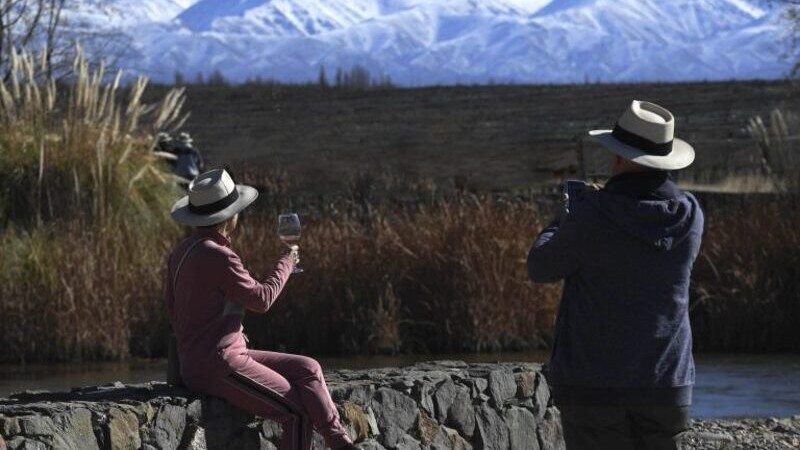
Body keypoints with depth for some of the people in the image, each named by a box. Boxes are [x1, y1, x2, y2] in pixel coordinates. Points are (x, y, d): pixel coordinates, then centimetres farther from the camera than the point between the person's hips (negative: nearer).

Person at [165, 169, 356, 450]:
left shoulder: (182, 252, 9)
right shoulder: (219, 258, -20)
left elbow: (172, 305, 16)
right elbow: (261, 299, -9)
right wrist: (285, 266, 7)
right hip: (219, 367, -10)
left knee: (307, 370, 7)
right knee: (299, 412, -8)